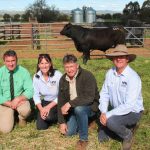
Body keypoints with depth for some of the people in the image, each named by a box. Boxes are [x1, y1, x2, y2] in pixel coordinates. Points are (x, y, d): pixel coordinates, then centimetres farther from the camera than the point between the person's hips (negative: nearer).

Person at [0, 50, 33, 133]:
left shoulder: (23, 72, -10)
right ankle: (12, 114, 20)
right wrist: (10, 104, -21)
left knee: (25, 110, -35)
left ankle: (21, 118, 4)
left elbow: (30, 91, -12)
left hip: (20, 100, 0)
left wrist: (18, 99, -27)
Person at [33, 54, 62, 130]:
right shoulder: (36, 77, -8)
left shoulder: (57, 75, -20)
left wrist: (49, 107, -24)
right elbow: (36, 95, -4)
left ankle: (58, 117, 3)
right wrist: (41, 109, -19)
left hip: (57, 103, -4)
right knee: (40, 127, -5)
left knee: (48, 115, -30)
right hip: (45, 102, 4)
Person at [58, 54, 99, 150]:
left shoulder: (87, 76, -22)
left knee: (79, 109, -38)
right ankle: (84, 122, 26)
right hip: (72, 109, 6)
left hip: (90, 106, -6)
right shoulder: (63, 79, -3)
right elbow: (61, 101, -1)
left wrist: (70, 103, -36)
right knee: (69, 132, -7)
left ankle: (83, 139, -17)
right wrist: (62, 122, -5)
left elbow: (89, 98, -33)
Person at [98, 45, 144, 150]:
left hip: (132, 112, -6)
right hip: (116, 110, 6)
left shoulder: (133, 78, -26)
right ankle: (123, 126, 28)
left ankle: (128, 135, -2)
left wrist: (108, 115, -28)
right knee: (102, 137, 6)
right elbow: (104, 93, -2)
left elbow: (129, 105, -30)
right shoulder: (110, 73, -7)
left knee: (110, 121, -33)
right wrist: (103, 112, -18)